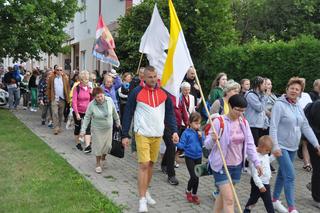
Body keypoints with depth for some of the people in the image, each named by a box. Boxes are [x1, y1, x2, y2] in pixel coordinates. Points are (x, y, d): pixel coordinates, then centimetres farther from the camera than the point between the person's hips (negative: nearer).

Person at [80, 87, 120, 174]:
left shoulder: (109, 100, -11)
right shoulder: (91, 105, -18)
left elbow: (114, 112, 4)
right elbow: (87, 118, -10)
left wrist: (117, 122, 15)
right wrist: (83, 130, -12)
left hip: (108, 128, 3)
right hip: (97, 129, -3)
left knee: (107, 145, 9)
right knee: (98, 146, 3)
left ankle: (103, 158, 39)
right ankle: (98, 164, 22)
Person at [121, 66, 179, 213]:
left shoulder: (163, 92, 4)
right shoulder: (137, 92, -7)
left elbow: (170, 113, 9)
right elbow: (128, 114, -3)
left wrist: (174, 131, -3)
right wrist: (125, 135, -5)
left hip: (158, 134, 4)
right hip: (142, 134, -4)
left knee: (151, 164, 13)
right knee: (144, 164, -9)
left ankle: (146, 191, 30)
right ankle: (142, 199, -2)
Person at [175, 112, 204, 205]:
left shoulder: (200, 133, 2)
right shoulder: (186, 133, -11)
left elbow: (203, 145, 2)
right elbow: (182, 145, -12)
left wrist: (201, 137, -13)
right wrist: (177, 143, -32)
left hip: (198, 157, 4)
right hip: (189, 157, -4)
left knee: (197, 177, 10)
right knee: (193, 177, -10)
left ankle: (194, 194, 28)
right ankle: (188, 191, 18)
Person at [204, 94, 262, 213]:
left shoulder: (244, 122, 3)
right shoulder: (219, 122, -16)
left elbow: (250, 144, 7)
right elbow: (207, 144, -14)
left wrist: (256, 162, 0)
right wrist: (212, 139, -36)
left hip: (237, 165, 6)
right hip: (221, 166, -6)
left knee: (223, 195, 19)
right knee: (229, 199, -7)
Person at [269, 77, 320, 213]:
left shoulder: (298, 107, 8)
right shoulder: (279, 105, -14)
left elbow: (306, 127, 9)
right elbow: (273, 127, -18)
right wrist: (275, 146, -24)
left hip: (293, 147, 7)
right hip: (281, 146, -7)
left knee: (282, 174, 16)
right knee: (290, 176, -11)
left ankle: (275, 201, 30)